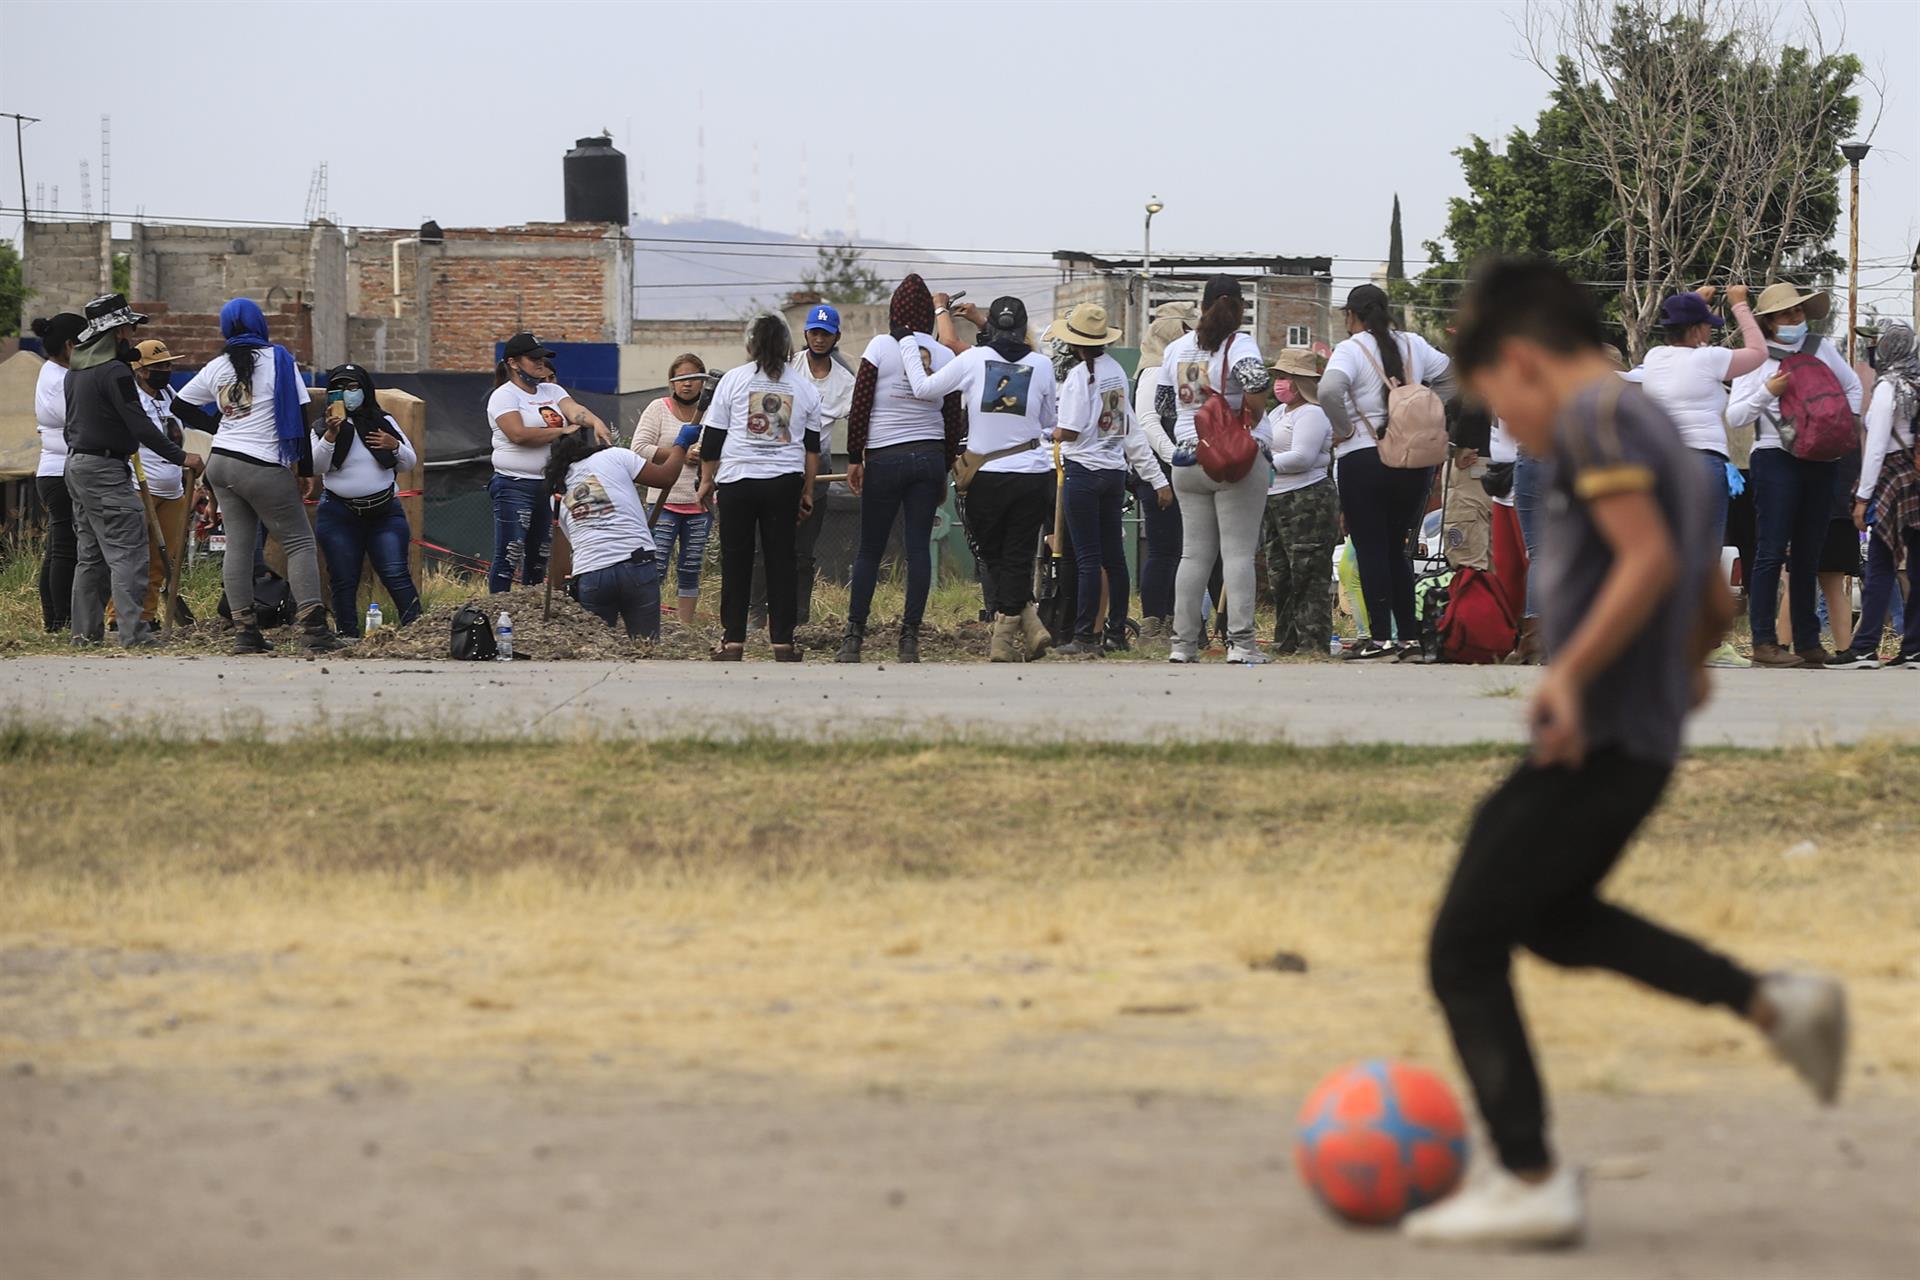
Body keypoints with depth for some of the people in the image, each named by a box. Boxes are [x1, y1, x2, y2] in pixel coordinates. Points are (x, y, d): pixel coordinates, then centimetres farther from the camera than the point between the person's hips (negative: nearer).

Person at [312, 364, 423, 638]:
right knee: (343, 581, -1)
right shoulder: (323, 428, 5)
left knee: (396, 574, -11)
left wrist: (395, 446, -9)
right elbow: (317, 466, -8)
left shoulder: (384, 422, 10)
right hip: (339, 514, 0)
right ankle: (347, 636, 5)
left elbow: (409, 464, 12)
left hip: (384, 511, 0)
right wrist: (331, 435, -21)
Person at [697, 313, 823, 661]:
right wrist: (807, 492, 18)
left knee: (736, 560, 4)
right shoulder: (804, 386, 8)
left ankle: (733, 641, 3)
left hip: (737, 481, -2)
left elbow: (712, 438, 2)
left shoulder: (734, 379, 1)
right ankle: (783, 641, 3)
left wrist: (707, 480, 13)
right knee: (781, 560, 5)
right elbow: (812, 446, 12)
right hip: (785, 482, 2)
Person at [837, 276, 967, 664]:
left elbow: (859, 406, -7)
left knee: (869, 551, 3)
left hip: (885, 458, -3)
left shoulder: (881, 346, -5)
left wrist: (854, 458, 0)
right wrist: (944, 471, 16)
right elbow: (954, 421, 8)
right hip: (930, 457, 3)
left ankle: (853, 638, 2)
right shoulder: (945, 356, 5)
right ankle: (910, 638, -1)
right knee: (919, 548, 3)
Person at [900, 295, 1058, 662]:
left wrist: (908, 344, 13)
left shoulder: (973, 360, -5)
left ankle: (1028, 624, 4)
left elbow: (924, 388, 2)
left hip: (986, 477, -1)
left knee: (995, 558, 13)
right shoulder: (1041, 365, 0)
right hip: (1033, 475, 1)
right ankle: (1005, 638, 2)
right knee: (1018, 558, 7)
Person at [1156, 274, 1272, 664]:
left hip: (1188, 462, 5)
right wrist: (1252, 419, -13)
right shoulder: (1240, 344, -8)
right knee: (1238, 552, -4)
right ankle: (1240, 643, -8)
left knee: (1194, 553, 9)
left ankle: (1183, 643, 8)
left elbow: (1162, 406, 16)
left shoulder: (1176, 348, 9)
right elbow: (1256, 379, -28)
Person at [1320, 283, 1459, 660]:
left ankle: (1381, 637, -6)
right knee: (1397, 548, 14)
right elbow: (1452, 379, 17)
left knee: (1370, 549, -1)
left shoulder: (1351, 349, -8)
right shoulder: (1413, 345, 9)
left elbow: (1329, 390, -25)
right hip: (1414, 461, 5)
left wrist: (1344, 429, -11)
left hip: (1363, 460, -5)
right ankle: (1410, 636, 10)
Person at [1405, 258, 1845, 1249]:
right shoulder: (1659, 432, 18)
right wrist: (1685, 667, 44)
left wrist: (1572, 672, -27)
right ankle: (1773, 1003, 19)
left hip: (1593, 741, -10)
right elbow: (1715, 601, 26)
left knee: (1464, 952, -4)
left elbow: (1650, 558, -24)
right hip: (1646, 740, 10)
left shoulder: (1595, 416, -11)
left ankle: (1530, 1184, -7)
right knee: (1553, 919, 28)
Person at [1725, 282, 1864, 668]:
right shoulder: (1755, 360, 0)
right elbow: (1734, 417, -4)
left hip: (1820, 460, 5)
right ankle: (1764, 642, -10)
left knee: (1808, 553, 8)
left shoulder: (1821, 349, 12)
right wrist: (1767, 392, -17)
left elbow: (1852, 386, 27)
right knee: (1772, 550, -9)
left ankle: (1807, 640, 13)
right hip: (1775, 459, -5)